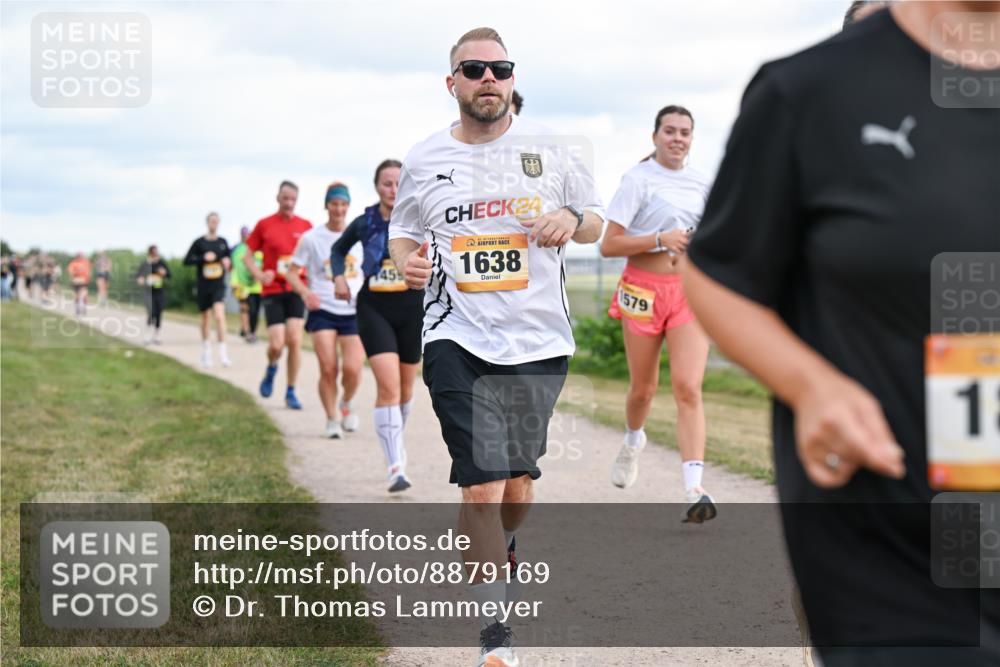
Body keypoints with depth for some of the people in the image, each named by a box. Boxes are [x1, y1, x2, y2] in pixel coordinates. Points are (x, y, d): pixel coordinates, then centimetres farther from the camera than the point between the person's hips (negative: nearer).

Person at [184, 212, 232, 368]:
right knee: (206, 318, 12)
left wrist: (227, 262, -4)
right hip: (203, 286, 0)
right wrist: (203, 258, -16)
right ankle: (206, 349, 32)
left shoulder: (222, 242, 6)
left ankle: (222, 353, -19)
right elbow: (187, 261, -3)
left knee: (219, 315, -19)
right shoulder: (199, 242, -1)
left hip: (219, 286, 0)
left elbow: (228, 257, 19)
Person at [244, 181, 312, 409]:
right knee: (277, 344, -9)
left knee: (295, 340, -8)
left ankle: (291, 392, 5)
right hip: (273, 290, -1)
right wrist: (259, 275, -9)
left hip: (296, 290, 1)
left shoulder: (305, 226, 5)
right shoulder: (264, 225, 2)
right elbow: (247, 256, 8)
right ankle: (271, 369, 27)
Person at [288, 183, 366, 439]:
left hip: (353, 312, 1)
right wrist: (305, 292, -17)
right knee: (328, 368, -9)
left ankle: (345, 404, 22)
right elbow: (292, 272, 2)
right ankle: (332, 418, 11)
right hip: (323, 312, -1)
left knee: (352, 369, -10)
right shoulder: (311, 238, -1)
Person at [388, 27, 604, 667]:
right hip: (459, 342, -1)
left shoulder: (548, 146, 4)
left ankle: (504, 547, 50)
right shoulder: (424, 159, 5)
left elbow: (596, 220, 12)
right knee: (482, 485, -11)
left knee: (519, 475, 15)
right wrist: (407, 260, -5)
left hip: (540, 339, 2)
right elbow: (402, 230, 18)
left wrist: (571, 219, -11)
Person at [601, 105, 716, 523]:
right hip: (644, 289, -2)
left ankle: (694, 492, -20)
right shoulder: (638, 179, -5)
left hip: (690, 291, 2)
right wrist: (660, 240, -19)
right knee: (643, 388, 11)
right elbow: (608, 245, -9)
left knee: (688, 387, -13)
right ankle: (633, 441, 47)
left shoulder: (701, 183, 9)